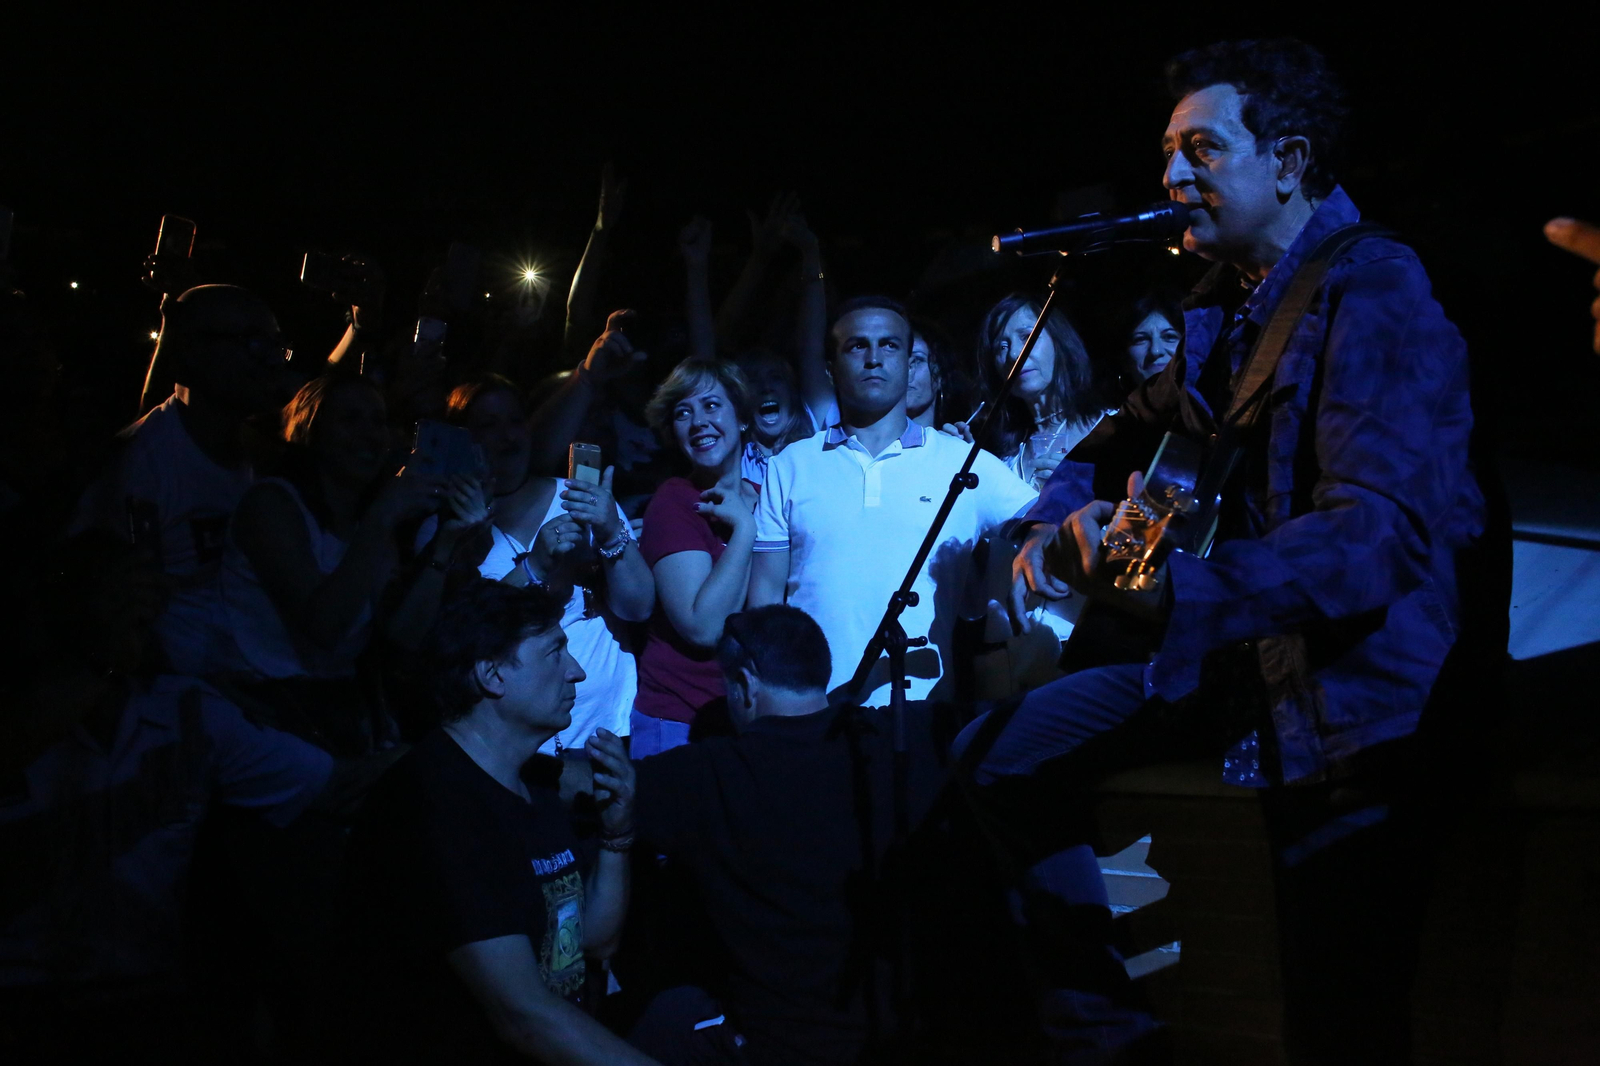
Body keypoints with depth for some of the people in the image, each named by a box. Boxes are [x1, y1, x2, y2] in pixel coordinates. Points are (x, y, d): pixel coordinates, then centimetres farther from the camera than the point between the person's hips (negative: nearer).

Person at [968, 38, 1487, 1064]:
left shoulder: (1374, 293, -19)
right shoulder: (1226, 302, 8)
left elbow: (1379, 529, -32)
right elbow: (1135, 432, 23)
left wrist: (1176, 588, -46)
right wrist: (1062, 514, 0)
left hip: (1354, 693, -8)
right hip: (1232, 661, 8)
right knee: (989, 759, 10)